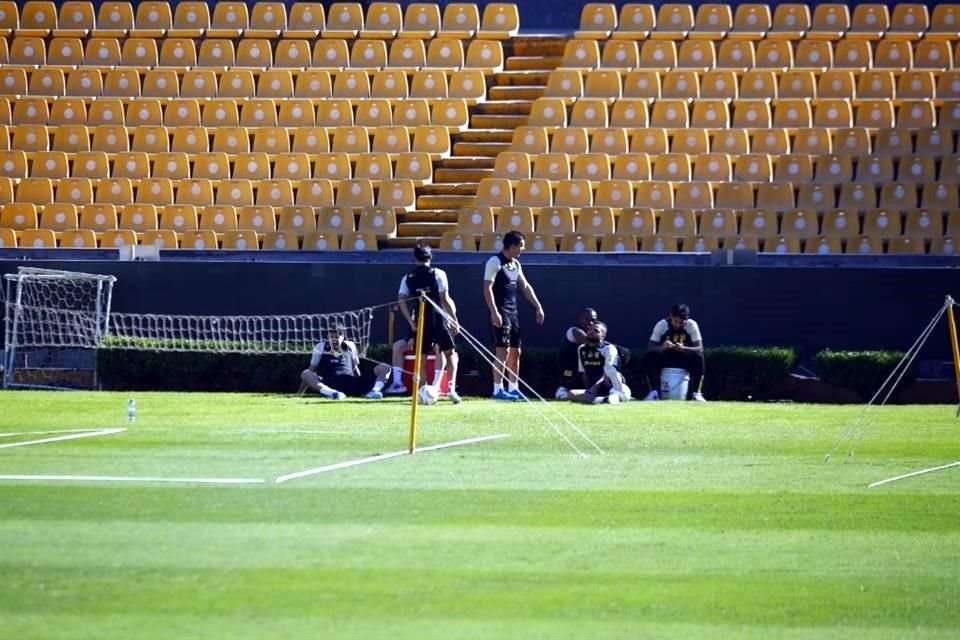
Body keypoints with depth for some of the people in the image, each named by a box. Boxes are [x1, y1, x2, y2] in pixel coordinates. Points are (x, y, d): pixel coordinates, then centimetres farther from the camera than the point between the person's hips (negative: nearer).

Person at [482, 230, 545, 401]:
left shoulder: (515, 264, 15)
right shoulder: (495, 262, -11)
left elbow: (525, 287, 22)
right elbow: (487, 287, -17)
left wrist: (538, 307, 18)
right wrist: (494, 312, -24)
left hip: (513, 312, 9)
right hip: (501, 313, -9)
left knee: (515, 351, 10)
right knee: (503, 350, -11)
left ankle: (513, 388, 17)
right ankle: (498, 390, -9)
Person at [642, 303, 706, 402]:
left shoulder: (691, 325, -15)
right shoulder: (662, 325, -14)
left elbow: (699, 349, -20)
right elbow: (650, 348, -18)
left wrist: (683, 348, -39)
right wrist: (662, 347, -40)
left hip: (685, 359, 0)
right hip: (665, 359, 0)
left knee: (698, 358, -31)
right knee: (649, 357, -29)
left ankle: (695, 393, -23)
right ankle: (654, 392, -25)